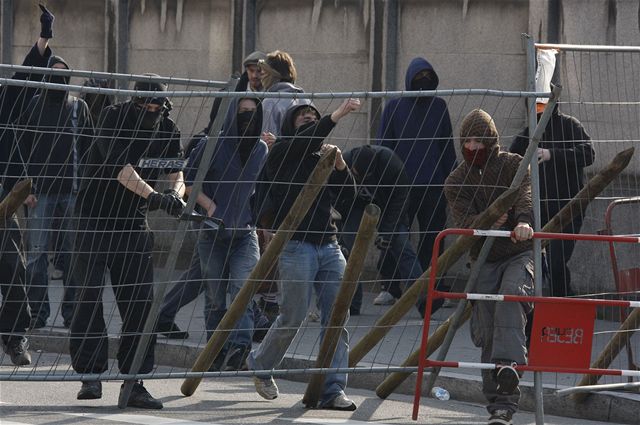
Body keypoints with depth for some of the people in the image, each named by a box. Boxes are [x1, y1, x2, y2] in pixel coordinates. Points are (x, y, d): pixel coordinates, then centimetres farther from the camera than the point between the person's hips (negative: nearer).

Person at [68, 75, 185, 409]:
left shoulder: (168, 130, 1)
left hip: (134, 224, 4)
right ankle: (91, 375, 3)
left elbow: (176, 173, 1)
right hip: (94, 220, -4)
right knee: (89, 297, -6)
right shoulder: (114, 119, -17)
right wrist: (154, 197, -40)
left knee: (139, 303, -2)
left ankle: (134, 383, 2)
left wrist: (176, 193, -23)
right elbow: (122, 170, -28)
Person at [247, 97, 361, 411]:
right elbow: (305, 140, -19)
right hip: (296, 245, -5)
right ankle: (260, 364, 24)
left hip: (328, 244, 6)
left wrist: (339, 163, -5)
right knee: (292, 318, -2)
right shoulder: (282, 153, 3)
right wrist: (336, 116, -30)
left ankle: (333, 390, -3)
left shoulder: (321, 158, 20)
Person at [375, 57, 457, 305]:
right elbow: (382, 145, 5)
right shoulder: (394, 107, 5)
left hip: (433, 186, 2)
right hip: (401, 185, -2)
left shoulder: (438, 106, 10)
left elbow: (447, 146, 13)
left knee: (432, 237, 2)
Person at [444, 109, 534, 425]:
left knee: (510, 296, -34)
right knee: (487, 332, -1)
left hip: (520, 253, -3)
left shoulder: (512, 165, -1)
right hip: (484, 259, 3)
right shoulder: (456, 181, 5)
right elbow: (462, 220, -10)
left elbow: (524, 194, -21)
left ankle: (508, 364, -49)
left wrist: (523, 220, -44)